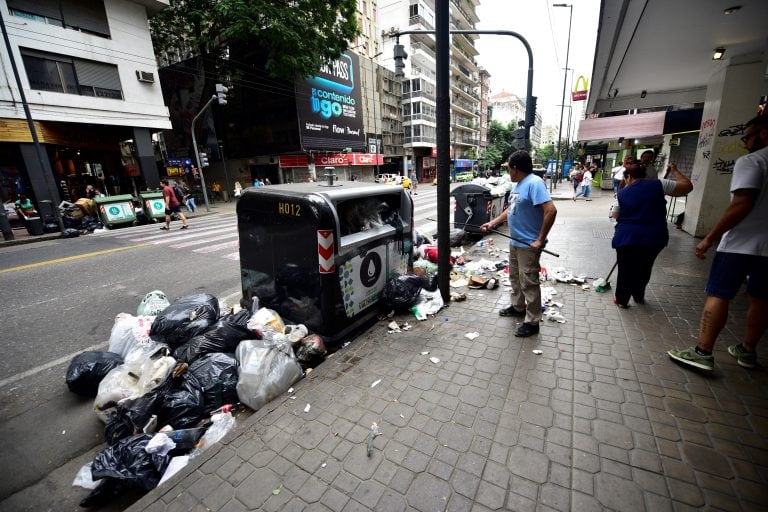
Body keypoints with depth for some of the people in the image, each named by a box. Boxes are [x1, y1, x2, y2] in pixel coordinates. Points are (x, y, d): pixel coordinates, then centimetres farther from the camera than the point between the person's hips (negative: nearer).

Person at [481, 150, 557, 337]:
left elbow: (551, 210, -28)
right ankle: (518, 307, 40)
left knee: (529, 282, -1)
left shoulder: (534, 183, -20)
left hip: (528, 245, -10)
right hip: (516, 242, 10)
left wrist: (540, 240, -25)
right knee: (515, 277, 21)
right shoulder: (519, 184, 10)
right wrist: (492, 223, 18)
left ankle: (532, 322, 13)